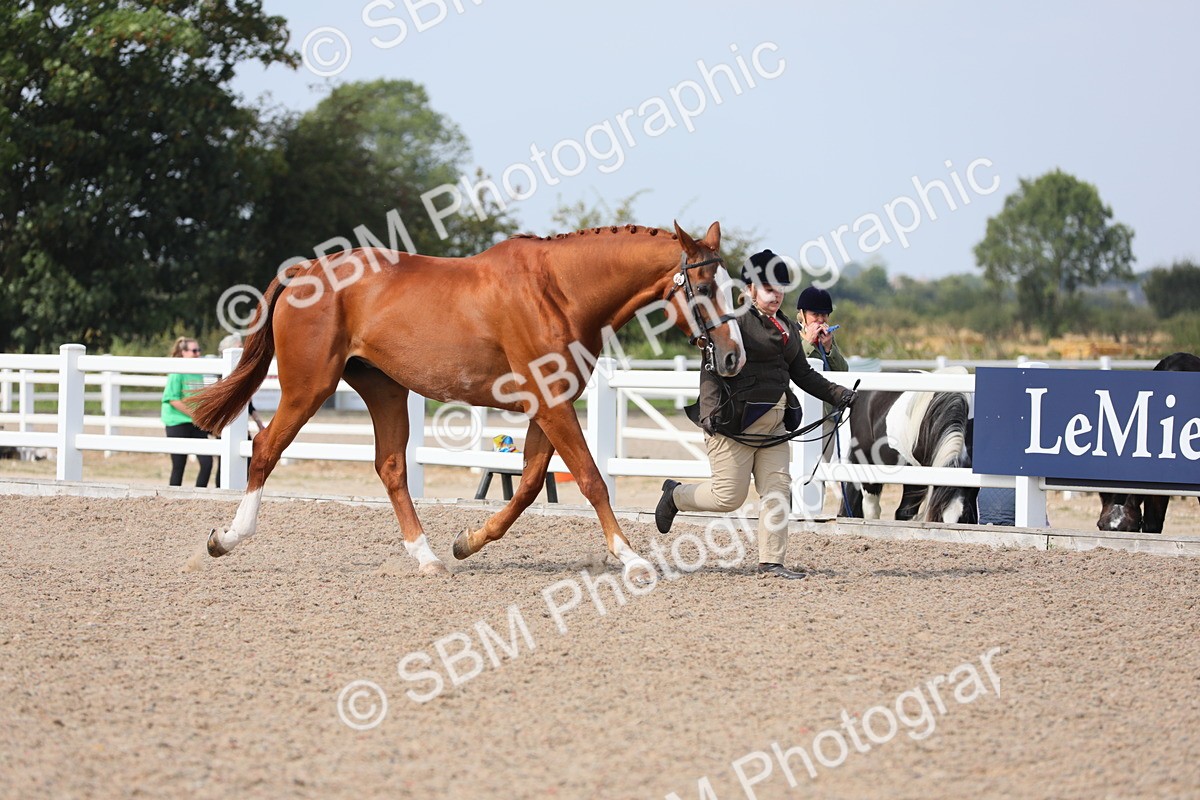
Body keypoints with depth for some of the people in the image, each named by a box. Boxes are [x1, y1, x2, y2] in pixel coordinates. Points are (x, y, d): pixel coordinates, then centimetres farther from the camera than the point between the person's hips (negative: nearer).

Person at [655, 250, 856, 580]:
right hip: (735, 422, -7)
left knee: (778, 491, -1)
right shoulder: (735, 320, -8)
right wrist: (710, 410, -26)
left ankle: (771, 563, 4)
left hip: (774, 422, 7)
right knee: (730, 496, -4)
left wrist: (837, 394, 12)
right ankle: (675, 495, 24)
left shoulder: (788, 328, 15)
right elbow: (712, 369, -15)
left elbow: (803, 374, 23)